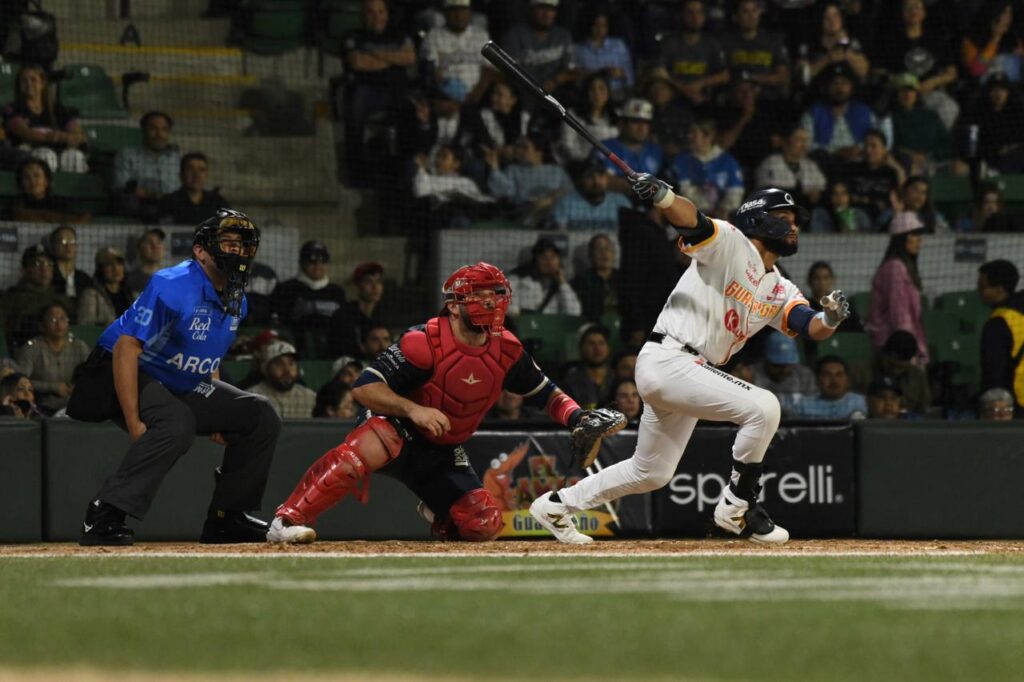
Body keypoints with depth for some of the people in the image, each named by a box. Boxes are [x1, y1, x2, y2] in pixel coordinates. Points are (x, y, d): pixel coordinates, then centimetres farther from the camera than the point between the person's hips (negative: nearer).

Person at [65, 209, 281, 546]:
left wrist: (217, 417, 8)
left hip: (185, 386, 9)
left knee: (261, 415, 3)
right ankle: (102, 518, -38)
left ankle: (226, 518, 9)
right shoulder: (173, 287, -25)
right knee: (177, 424, -37)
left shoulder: (237, 302, 3)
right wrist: (133, 422, -33)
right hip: (123, 377, -9)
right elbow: (125, 348, -28)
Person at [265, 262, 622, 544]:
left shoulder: (506, 350, -5)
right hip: (398, 430, -6)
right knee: (371, 447, -42)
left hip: (444, 456, 6)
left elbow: (543, 392, 8)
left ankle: (438, 514, 33)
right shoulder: (425, 343, -23)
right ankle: (287, 521, -38)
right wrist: (412, 410, -39)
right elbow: (364, 387, -25)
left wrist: (577, 417, -12)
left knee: (484, 526, -6)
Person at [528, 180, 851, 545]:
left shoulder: (780, 292, 16)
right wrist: (663, 195, -45)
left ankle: (556, 504, 34)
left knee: (651, 473, 20)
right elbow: (690, 220, -24)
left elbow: (814, 329, 5)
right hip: (667, 360, -10)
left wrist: (830, 318, -19)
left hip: (693, 372, 10)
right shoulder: (731, 243, -7)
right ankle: (737, 508, -11)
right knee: (763, 407, -23)